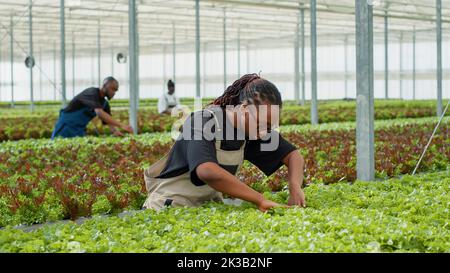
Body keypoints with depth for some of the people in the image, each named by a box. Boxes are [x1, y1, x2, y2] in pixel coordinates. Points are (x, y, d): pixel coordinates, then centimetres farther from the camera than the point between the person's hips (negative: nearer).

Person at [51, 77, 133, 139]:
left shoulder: (105, 103, 5)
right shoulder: (92, 93, -22)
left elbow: (109, 121, -1)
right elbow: (99, 113, -38)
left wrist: (115, 131, -26)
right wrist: (121, 125, -45)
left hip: (80, 130, 8)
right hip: (66, 126, -8)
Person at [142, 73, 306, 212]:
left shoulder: (256, 128, -4)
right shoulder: (203, 123, -25)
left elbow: (294, 156, 3)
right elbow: (207, 171, -43)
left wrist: (295, 189, -18)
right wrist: (260, 200, -42)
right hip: (169, 207, -6)